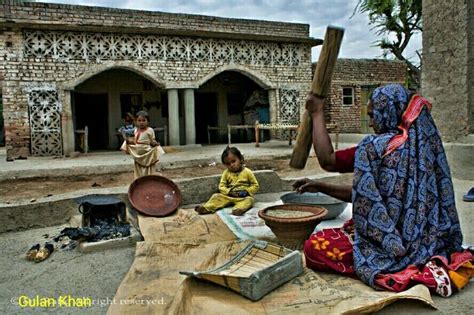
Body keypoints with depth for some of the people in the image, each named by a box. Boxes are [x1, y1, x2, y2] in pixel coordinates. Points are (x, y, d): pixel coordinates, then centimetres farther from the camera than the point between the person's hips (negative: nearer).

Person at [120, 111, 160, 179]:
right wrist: (129, 140, -3)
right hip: (138, 156, 5)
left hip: (147, 156, -5)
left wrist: (155, 143, -24)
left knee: (147, 173, 1)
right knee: (138, 173, 12)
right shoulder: (136, 130, 7)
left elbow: (152, 141, -5)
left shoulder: (149, 131, -7)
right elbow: (134, 140, 15)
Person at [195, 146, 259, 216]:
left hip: (243, 197, -3)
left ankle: (238, 209, -59)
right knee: (216, 196, -15)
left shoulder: (247, 172, -2)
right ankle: (206, 208, -35)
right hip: (228, 196, 3)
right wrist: (229, 191, -15)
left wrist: (247, 191, -14)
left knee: (249, 199, -33)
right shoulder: (226, 173, 5)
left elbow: (255, 185, 2)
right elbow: (222, 186, 3)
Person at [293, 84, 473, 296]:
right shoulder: (426, 144, 5)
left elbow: (327, 160, -10)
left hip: (393, 245, -8)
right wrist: (321, 187, 8)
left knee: (313, 247, -4)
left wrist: (317, 114, -2)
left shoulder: (375, 147, -20)